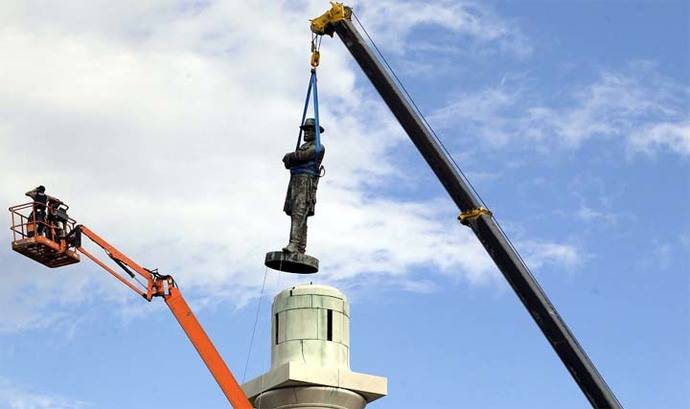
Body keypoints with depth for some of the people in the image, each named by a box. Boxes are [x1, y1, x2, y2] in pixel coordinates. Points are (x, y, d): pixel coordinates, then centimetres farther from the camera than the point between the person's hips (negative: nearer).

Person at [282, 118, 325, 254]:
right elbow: (287, 163, 21)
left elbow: (303, 156, -11)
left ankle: (294, 245, -32)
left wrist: (290, 156, 6)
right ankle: (300, 248, -7)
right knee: (295, 214, -2)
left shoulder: (318, 147, 5)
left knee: (299, 213, -21)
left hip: (307, 180, -8)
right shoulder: (302, 147, 31)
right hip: (295, 180, 8)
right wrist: (291, 158, -1)